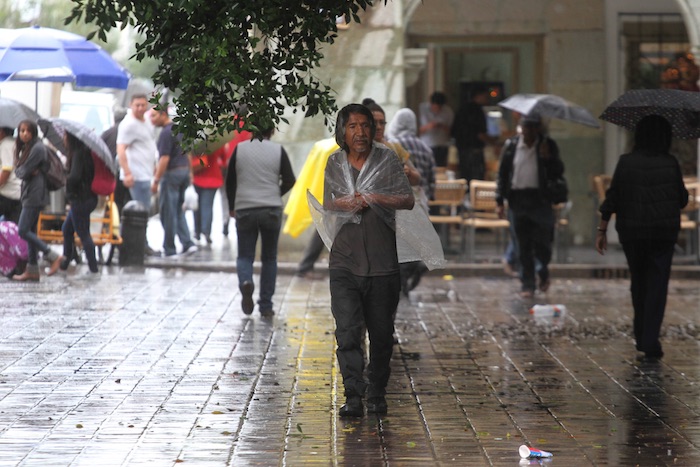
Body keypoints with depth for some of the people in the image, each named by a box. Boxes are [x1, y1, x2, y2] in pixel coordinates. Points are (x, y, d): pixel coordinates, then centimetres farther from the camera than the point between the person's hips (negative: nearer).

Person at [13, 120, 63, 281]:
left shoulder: (37, 148, -14)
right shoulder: (25, 148, 16)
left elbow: (23, 171, -17)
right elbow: (18, 171, 8)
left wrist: (24, 171, 3)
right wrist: (29, 172, -9)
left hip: (35, 194, -10)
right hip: (29, 194, 10)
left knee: (24, 231, -11)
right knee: (30, 231, 10)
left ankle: (53, 257, -7)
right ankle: (32, 271, 12)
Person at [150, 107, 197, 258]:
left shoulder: (166, 132, -17)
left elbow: (164, 159, -21)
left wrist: (156, 180, -17)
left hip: (171, 173, -9)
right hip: (184, 171, 9)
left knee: (168, 212, 0)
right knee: (178, 210, 15)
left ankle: (169, 249, 5)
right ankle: (187, 243, 4)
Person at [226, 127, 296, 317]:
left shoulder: (240, 149, 2)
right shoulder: (278, 150, -1)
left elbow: (230, 181, 6)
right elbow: (290, 180, -4)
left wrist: (232, 207, 18)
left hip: (244, 210, 0)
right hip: (272, 209, 0)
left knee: (245, 256, 8)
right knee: (269, 258, 11)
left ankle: (245, 282, -25)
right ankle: (266, 305, 10)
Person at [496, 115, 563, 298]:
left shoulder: (548, 145, 2)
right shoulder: (511, 145, 6)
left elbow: (558, 172, 0)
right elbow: (502, 173, 9)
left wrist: (548, 158, -18)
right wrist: (500, 201, 4)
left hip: (540, 199, -1)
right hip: (517, 199, 2)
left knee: (542, 241, -4)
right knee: (523, 245, 5)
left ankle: (543, 273, 25)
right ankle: (527, 285, 13)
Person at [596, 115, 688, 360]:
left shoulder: (626, 163, -5)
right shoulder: (671, 164, -4)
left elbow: (611, 200, -5)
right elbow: (682, 200, 4)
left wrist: (602, 230, 1)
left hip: (632, 232, 1)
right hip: (664, 233, -1)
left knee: (638, 282, 18)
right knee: (657, 284, 0)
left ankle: (641, 336, 27)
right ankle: (650, 340, -11)